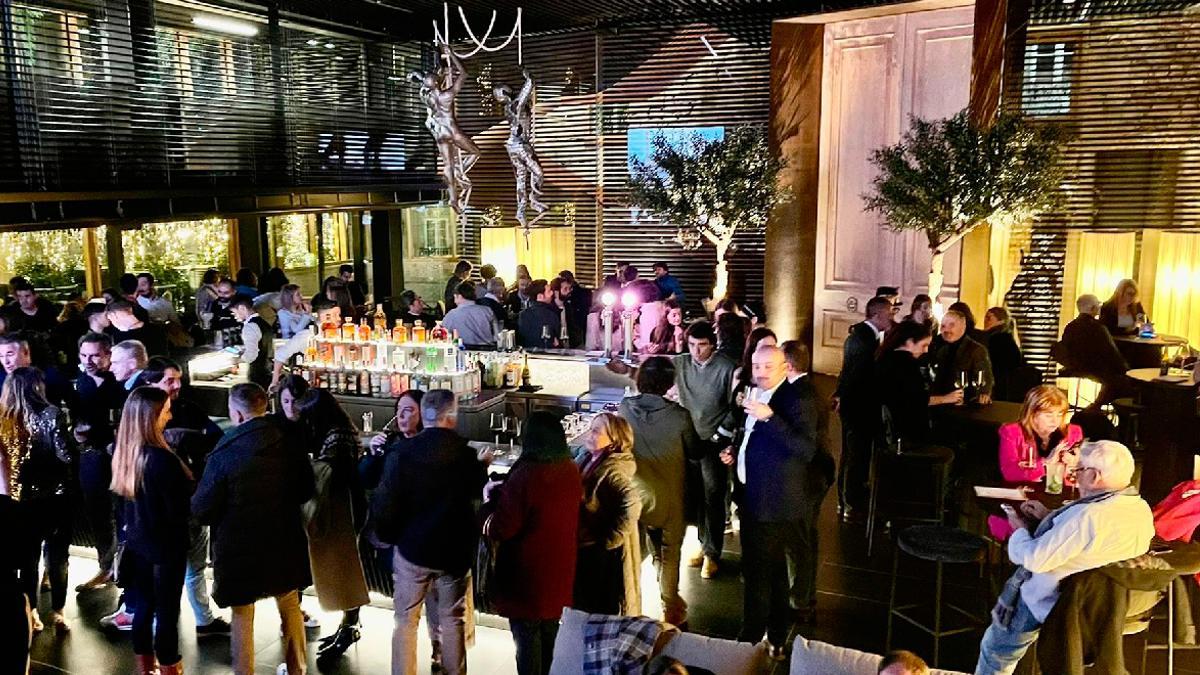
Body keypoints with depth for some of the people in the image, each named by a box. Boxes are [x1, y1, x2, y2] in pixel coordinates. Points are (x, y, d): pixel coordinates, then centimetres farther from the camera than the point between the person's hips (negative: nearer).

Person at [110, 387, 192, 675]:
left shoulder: (124, 452, -4)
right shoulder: (162, 459, -27)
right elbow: (180, 510, -20)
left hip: (137, 542, 7)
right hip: (166, 546, -7)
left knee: (143, 606, 18)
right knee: (167, 610, 7)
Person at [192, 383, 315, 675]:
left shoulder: (225, 454, -20)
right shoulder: (289, 442, -9)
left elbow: (202, 509, -12)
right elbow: (307, 490, 3)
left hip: (240, 546, -4)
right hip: (284, 541, 4)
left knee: (242, 617, 12)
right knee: (290, 606, 21)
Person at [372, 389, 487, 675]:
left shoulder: (401, 455, -15)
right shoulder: (467, 455, -12)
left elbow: (384, 505, -12)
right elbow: (480, 493, 4)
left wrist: (387, 537, 6)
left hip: (412, 549, -1)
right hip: (455, 551, 1)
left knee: (406, 621, 14)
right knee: (453, 622, 15)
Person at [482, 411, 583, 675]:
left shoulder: (525, 475, -25)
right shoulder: (571, 471, -3)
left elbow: (499, 529, -20)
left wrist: (491, 498, -3)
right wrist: (507, 491, 14)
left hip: (527, 574, -7)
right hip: (559, 570, 7)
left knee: (527, 636, 9)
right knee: (551, 635, 21)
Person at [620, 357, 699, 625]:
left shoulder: (625, 409, -15)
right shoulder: (678, 416, -22)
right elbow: (695, 452, -7)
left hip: (633, 495, 2)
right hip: (668, 498, -2)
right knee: (669, 554, 19)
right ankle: (670, 609, 32)